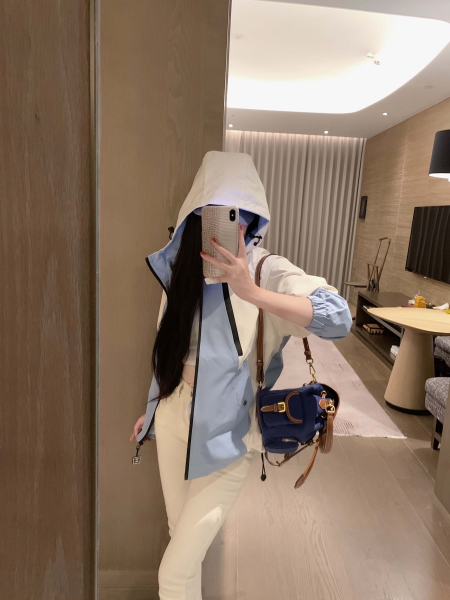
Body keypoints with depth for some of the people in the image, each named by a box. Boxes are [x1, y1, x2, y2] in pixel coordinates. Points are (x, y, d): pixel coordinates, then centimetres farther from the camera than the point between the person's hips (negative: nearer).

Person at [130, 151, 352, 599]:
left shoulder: (269, 271, -15)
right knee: (180, 536, 22)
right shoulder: (182, 269, 1)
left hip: (224, 436, -5)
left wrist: (249, 291, -41)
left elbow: (337, 317, -32)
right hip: (173, 423, 5)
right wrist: (151, 409, 19)